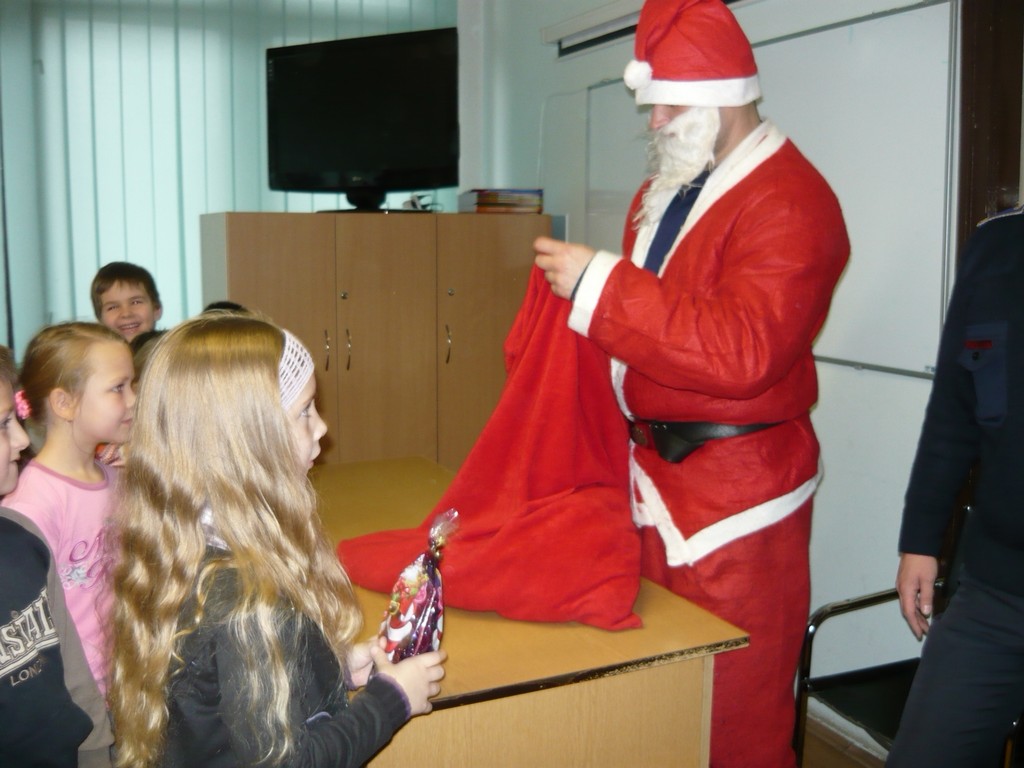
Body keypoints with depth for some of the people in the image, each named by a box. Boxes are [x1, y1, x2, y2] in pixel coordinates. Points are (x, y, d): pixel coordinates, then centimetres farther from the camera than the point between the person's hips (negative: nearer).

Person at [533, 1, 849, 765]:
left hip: (736, 493, -8)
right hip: (655, 474, 8)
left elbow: (741, 352, -27)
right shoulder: (664, 192, 15)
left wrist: (599, 285, -24)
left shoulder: (788, 200, -14)